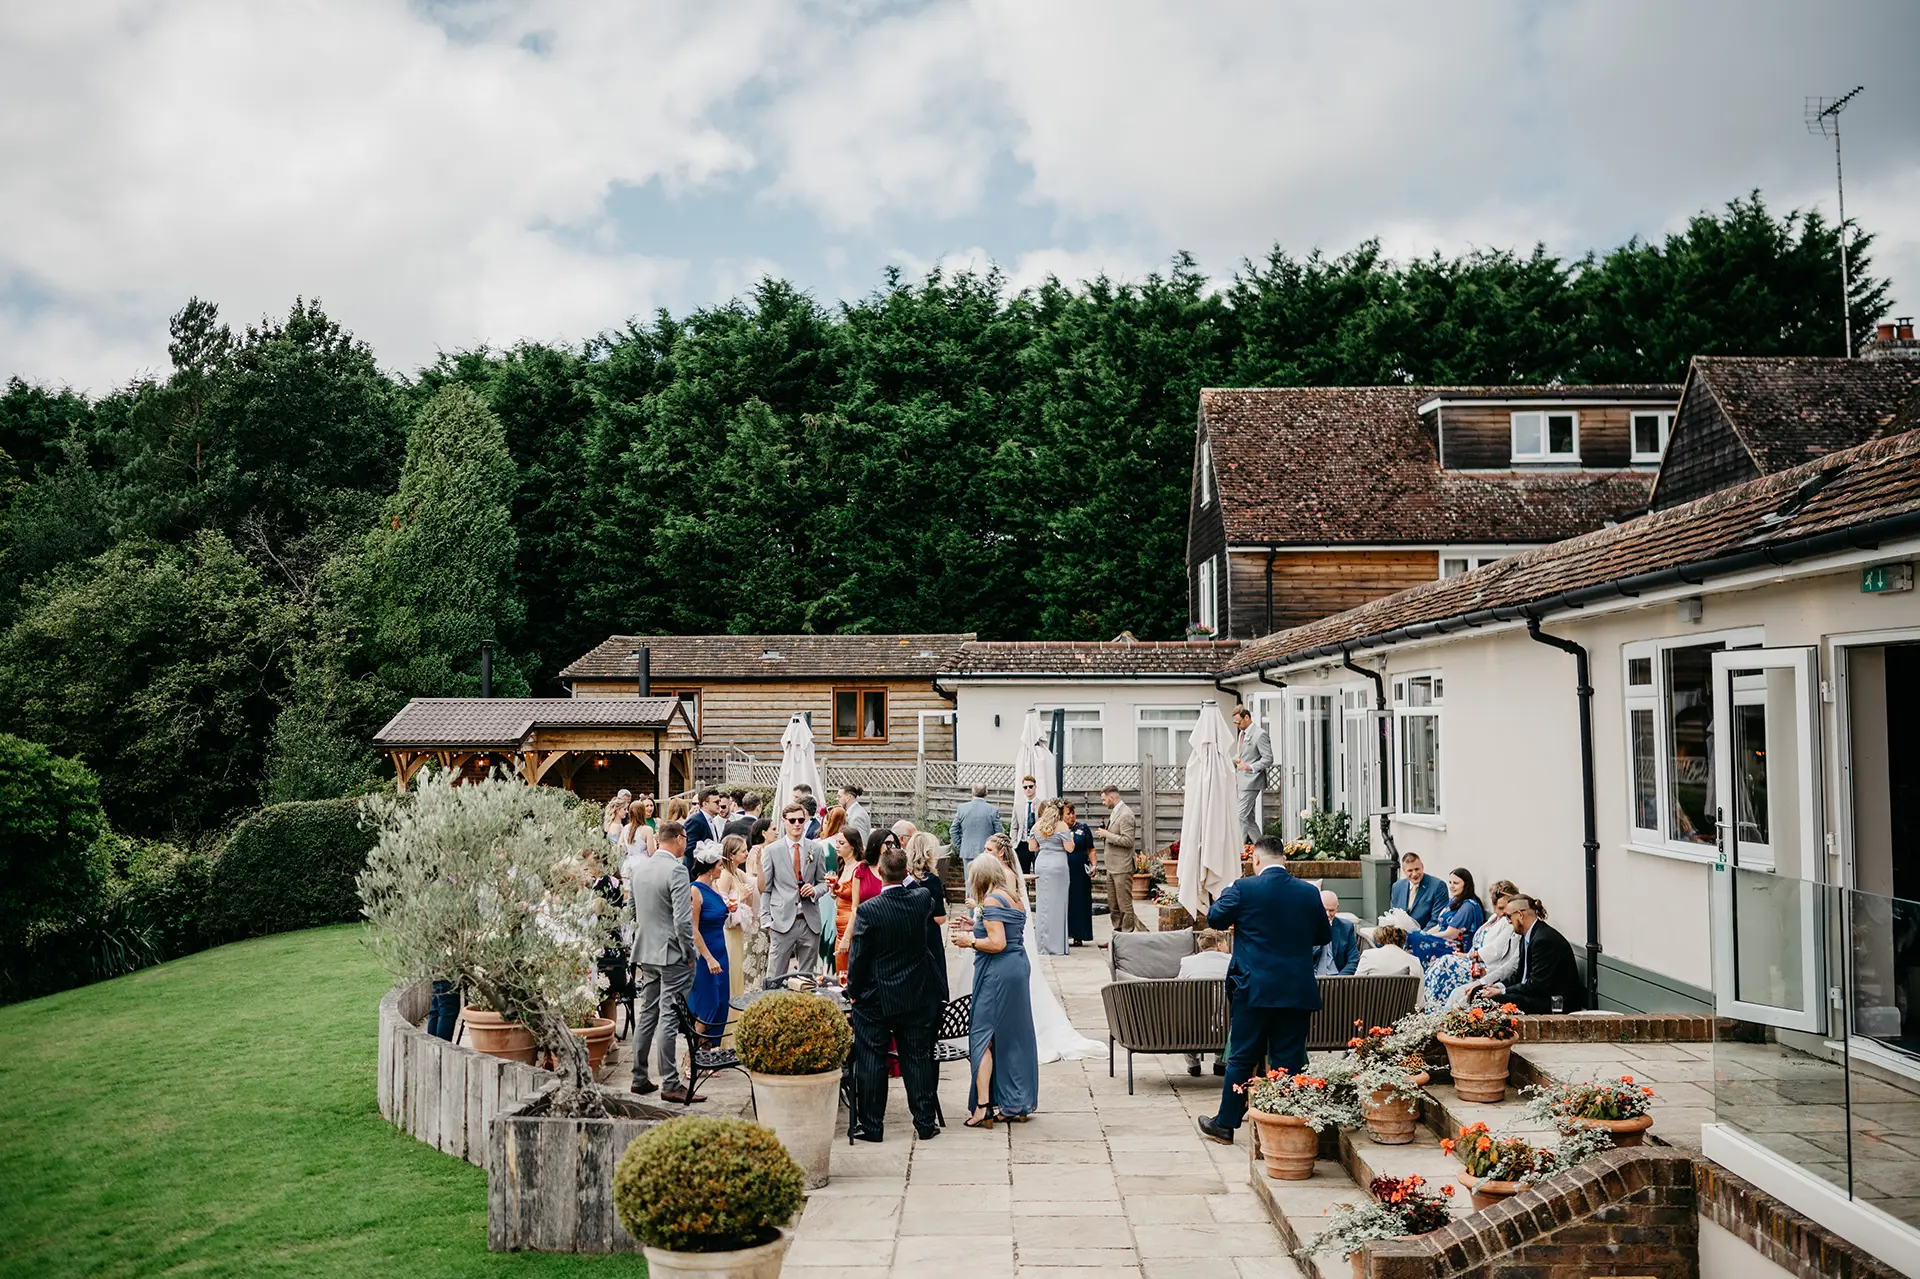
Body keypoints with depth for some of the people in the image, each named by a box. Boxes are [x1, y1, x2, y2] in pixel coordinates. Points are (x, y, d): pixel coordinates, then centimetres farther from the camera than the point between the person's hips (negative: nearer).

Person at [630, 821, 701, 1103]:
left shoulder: (639, 868, 8)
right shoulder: (676, 871, -17)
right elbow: (682, 920, -20)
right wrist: (690, 954, -10)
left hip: (646, 952, 8)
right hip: (672, 954, -8)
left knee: (646, 1014, 15)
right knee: (669, 1018, -4)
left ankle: (639, 1078, 21)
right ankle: (670, 1084, 0)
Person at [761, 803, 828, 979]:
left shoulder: (815, 849, 8)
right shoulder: (771, 850, 1)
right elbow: (764, 888, 2)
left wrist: (815, 890, -7)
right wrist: (766, 919, -4)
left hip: (810, 921, 3)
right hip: (783, 921, -3)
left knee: (807, 976, 9)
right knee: (775, 977, -2)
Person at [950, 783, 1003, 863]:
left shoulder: (962, 808, 1)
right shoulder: (993, 810, -6)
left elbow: (953, 831, 6)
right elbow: (999, 834, -4)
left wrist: (960, 848, 14)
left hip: (967, 853, 2)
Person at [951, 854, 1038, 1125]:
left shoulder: (991, 900, -14)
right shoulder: (1014, 900, 13)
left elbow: (997, 943, -21)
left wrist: (970, 941, -7)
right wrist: (977, 927, 20)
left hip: (997, 973, -9)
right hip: (1019, 967, 9)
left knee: (983, 1036, -4)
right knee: (1016, 1038, 12)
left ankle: (983, 1106, -7)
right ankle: (1018, 1105, 19)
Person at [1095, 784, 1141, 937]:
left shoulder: (1125, 814, -16)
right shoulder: (1114, 812, 14)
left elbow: (1128, 840, -22)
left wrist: (1107, 835, -17)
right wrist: (1105, 834, 10)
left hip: (1122, 867, -10)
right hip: (1112, 867, 10)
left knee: (1125, 904, -3)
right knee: (1113, 905, 14)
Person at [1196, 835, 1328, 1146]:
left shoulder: (1244, 888, -10)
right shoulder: (1309, 892, 1)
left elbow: (1214, 918, 2)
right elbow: (1324, 936, 13)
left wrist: (1227, 892, 18)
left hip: (1254, 989, -2)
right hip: (1298, 990, 2)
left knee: (1242, 1058, 7)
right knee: (1289, 1059, 7)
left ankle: (1226, 1124, 15)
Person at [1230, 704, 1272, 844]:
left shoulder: (1260, 734, -12)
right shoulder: (1241, 734, 16)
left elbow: (1268, 759, -14)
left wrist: (1251, 767, -23)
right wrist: (1235, 759, 10)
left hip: (1251, 781, -9)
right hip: (1241, 781, 9)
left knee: (1242, 816, -13)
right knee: (1250, 818, 12)